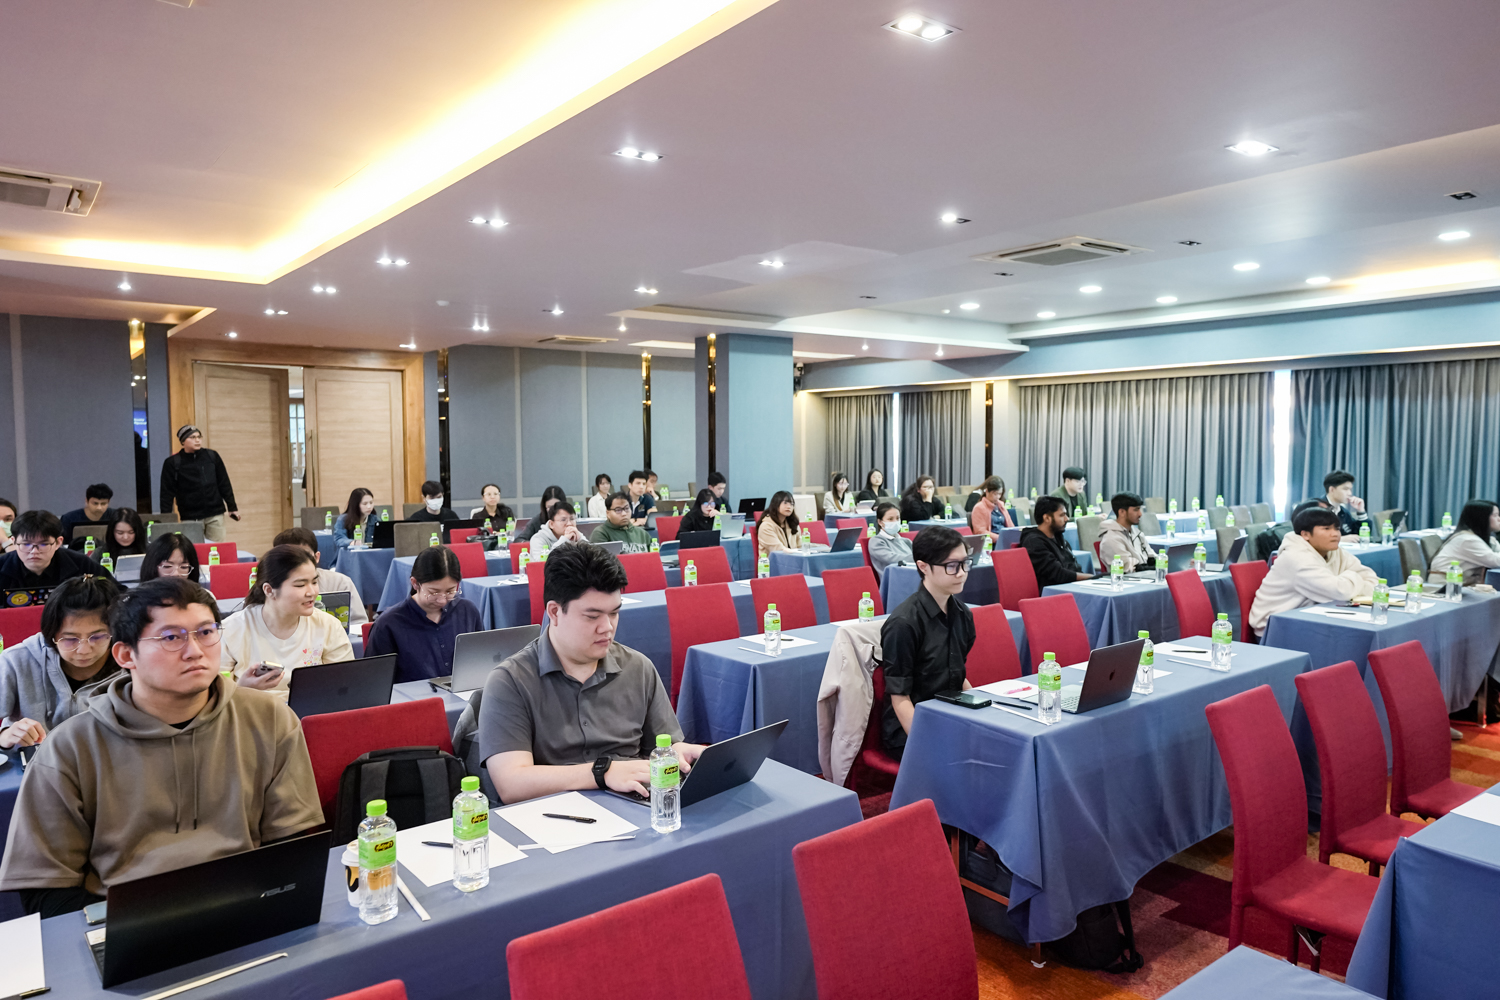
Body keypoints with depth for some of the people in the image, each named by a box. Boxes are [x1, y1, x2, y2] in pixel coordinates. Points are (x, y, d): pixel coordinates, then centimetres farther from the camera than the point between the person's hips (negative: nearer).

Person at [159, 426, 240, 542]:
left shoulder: (212, 456, 5)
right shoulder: (173, 463, -1)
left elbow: (224, 484, 9)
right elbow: (167, 493, -1)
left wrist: (232, 507, 8)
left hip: (215, 515, 2)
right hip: (190, 518, -2)